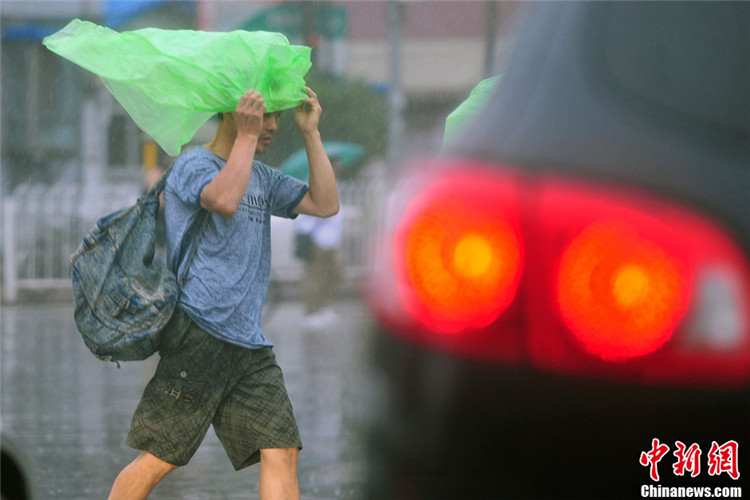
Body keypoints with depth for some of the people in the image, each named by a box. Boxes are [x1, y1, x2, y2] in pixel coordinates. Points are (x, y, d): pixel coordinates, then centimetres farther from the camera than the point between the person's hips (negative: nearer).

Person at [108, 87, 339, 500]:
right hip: (198, 337, -7)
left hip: (251, 346, 7)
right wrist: (247, 135, -14)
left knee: (281, 452, -6)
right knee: (159, 457, -7)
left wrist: (310, 133, 11)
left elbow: (326, 204, 15)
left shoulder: (263, 179, 22)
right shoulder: (193, 164, -2)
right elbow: (225, 199, -22)